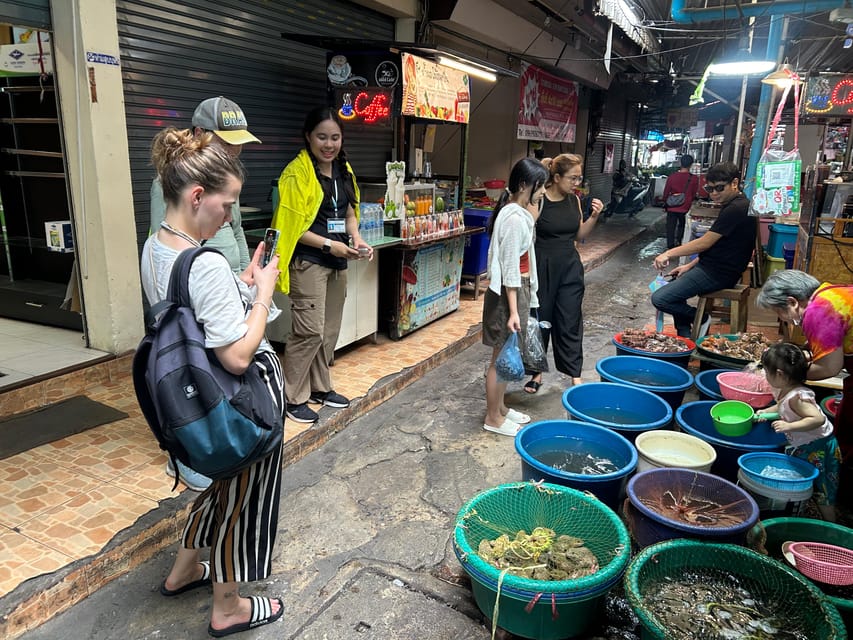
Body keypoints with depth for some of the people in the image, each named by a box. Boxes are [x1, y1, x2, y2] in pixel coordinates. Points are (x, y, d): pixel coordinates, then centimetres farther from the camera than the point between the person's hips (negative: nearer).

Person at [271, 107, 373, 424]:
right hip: (309, 262, -8)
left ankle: (320, 388, 27)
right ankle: (293, 398, 6)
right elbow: (292, 225, -15)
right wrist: (329, 245, -19)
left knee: (329, 331, 13)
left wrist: (356, 239, -1)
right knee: (310, 331, -8)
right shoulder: (298, 172, -12)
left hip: (337, 263, 8)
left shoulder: (344, 170, 11)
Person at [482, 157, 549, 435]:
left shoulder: (518, 212, 7)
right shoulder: (514, 219, -21)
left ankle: (499, 407, 33)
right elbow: (510, 269, -23)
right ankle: (493, 418, 16)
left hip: (518, 290, 10)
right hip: (509, 293, -10)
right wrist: (513, 311, -22)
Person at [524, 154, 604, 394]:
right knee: (539, 319, 9)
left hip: (570, 268, 4)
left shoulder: (574, 200, 4)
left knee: (570, 322, 7)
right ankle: (537, 372, 25)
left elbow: (579, 235, 12)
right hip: (541, 267, -4)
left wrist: (593, 217, -3)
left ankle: (575, 374, 16)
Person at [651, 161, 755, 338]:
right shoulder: (733, 206, 14)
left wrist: (669, 254, -12)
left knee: (659, 299, -17)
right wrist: (690, 265, 12)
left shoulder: (736, 209, -20)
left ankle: (701, 319, 3)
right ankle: (685, 338, 20)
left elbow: (705, 243, -19)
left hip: (718, 274, -11)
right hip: (713, 267, 11)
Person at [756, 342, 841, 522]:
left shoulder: (796, 397, -28)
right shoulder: (783, 391, 0)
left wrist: (789, 426, -38)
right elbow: (782, 407, 21)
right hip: (801, 447, 9)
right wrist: (766, 412, 5)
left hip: (817, 448, -9)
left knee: (822, 491, 4)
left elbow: (818, 419, -37)